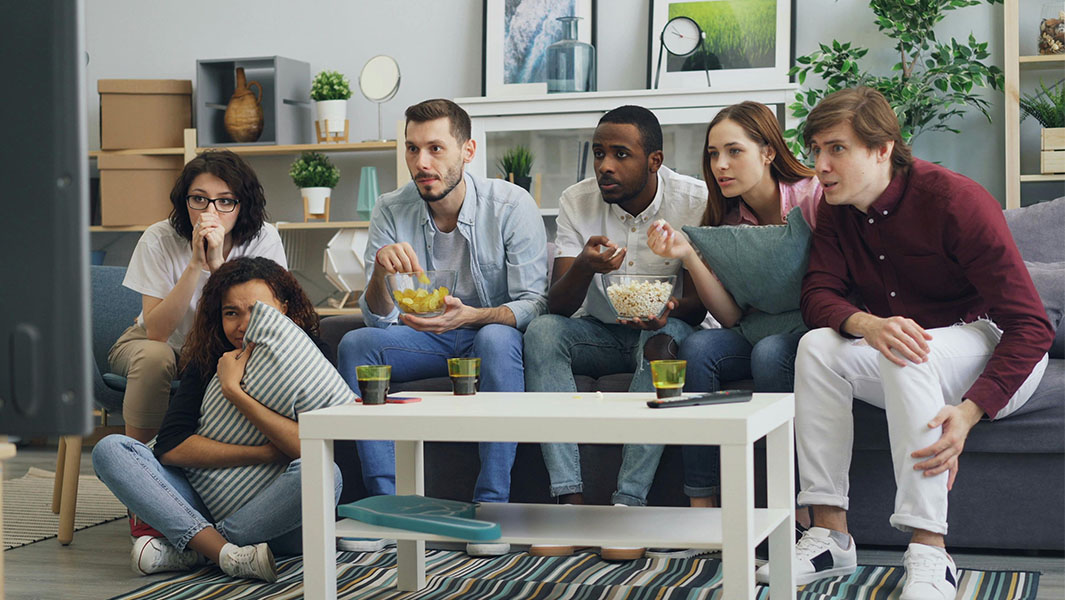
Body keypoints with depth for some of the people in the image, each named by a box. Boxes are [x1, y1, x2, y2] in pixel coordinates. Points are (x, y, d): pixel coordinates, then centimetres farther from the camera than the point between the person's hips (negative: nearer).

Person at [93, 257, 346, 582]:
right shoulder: (207, 360, 3)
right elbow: (169, 446, -11)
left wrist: (233, 390, -20)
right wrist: (266, 454, -19)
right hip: (209, 503, 3)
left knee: (324, 474, -36)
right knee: (110, 449, -13)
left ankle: (187, 549, -23)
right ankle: (229, 554, -30)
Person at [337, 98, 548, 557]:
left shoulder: (511, 205, -15)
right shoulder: (391, 211, -6)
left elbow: (532, 304, -18)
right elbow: (379, 317, -8)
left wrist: (471, 315, -37)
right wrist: (380, 271, -31)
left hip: (494, 334, -3)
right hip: (427, 339, 4)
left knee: (497, 338, -37)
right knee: (355, 345, -21)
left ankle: (492, 502, -31)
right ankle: (386, 500, -18)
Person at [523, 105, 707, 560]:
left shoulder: (694, 200, -13)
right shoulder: (577, 202, -7)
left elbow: (698, 302, -13)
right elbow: (558, 305, -14)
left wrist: (668, 311, -37)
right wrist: (584, 267, -36)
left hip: (662, 328, -2)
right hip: (600, 332, 2)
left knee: (665, 338, -36)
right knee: (541, 331, -27)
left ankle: (629, 503, -36)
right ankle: (570, 499, -33)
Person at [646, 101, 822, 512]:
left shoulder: (813, 196, -11)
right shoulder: (727, 219, 6)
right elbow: (732, 317, -3)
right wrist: (688, 255, -14)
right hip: (759, 334, 5)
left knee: (769, 352, -34)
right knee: (696, 347, -22)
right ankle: (703, 504, -25)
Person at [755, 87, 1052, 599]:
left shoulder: (954, 201, -22)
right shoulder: (837, 210, -1)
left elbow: (1030, 326, -24)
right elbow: (818, 295, -11)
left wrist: (968, 413, -38)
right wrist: (867, 325, -37)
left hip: (997, 355, -6)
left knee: (909, 355, -36)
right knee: (817, 348, -21)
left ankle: (929, 556, -38)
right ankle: (830, 536, -22)